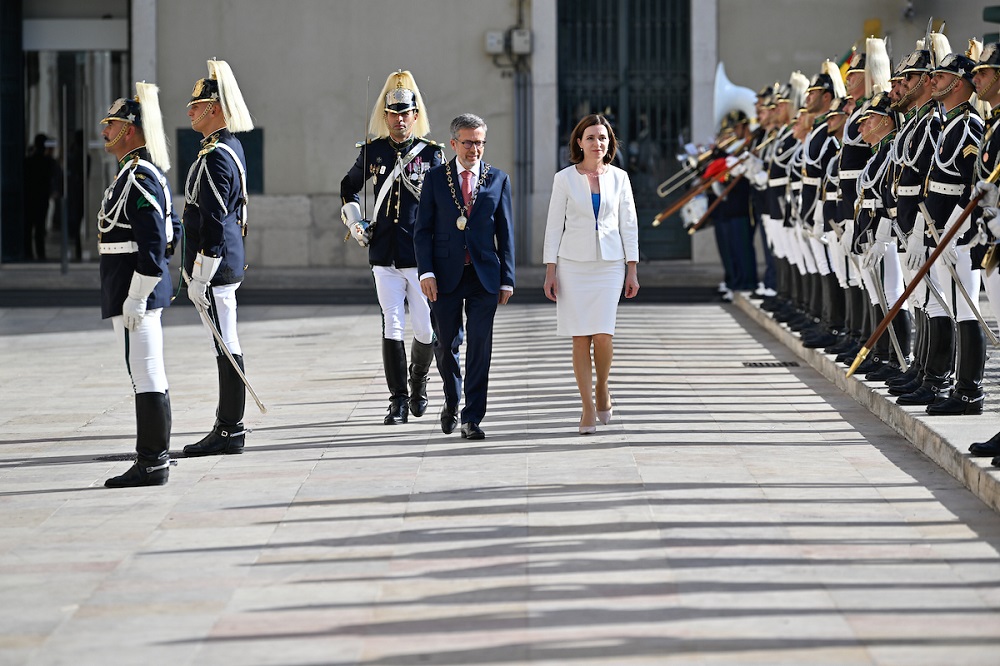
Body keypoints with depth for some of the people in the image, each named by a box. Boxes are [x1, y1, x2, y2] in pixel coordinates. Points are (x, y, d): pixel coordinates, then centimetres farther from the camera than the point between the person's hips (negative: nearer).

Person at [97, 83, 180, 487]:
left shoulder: (140, 177, -17)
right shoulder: (142, 172, 15)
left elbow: (153, 243, -22)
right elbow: (172, 230, 24)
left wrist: (135, 297, -21)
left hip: (135, 291, -11)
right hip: (134, 291, 11)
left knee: (146, 377, -7)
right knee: (147, 377, 14)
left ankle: (152, 464, -4)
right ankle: (153, 457, 19)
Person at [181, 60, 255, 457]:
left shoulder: (215, 157, -18)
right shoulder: (231, 146, 13)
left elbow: (213, 222, -21)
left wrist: (199, 278, -20)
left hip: (215, 266, -10)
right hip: (229, 264, 10)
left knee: (226, 348, -5)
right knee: (226, 347, 14)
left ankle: (230, 432, -2)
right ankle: (229, 426, 20)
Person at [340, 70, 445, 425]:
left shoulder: (432, 152, 2)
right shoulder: (372, 151, 7)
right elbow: (348, 187, 24)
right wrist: (355, 224, 14)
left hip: (422, 253, -1)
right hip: (385, 255, 1)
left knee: (425, 329, 1)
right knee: (392, 327, -3)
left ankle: (418, 381, 29)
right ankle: (398, 400, 2)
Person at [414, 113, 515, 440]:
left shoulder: (498, 179, 6)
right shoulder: (436, 178, 3)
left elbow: (505, 232, 7)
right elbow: (422, 229, 2)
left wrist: (507, 279, 2)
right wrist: (426, 272, -9)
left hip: (484, 275, 0)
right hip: (446, 275, 0)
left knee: (480, 347, -4)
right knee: (445, 344, 7)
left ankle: (472, 419, 1)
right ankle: (452, 401, 32)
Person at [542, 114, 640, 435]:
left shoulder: (619, 178, 6)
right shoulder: (564, 179, 1)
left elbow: (628, 225, 8)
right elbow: (554, 226, 3)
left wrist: (632, 270, 3)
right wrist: (550, 272, -2)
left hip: (609, 264, 1)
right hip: (573, 264, -1)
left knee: (603, 334, -11)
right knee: (580, 337, -3)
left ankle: (602, 388, 17)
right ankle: (588, 408, 4)